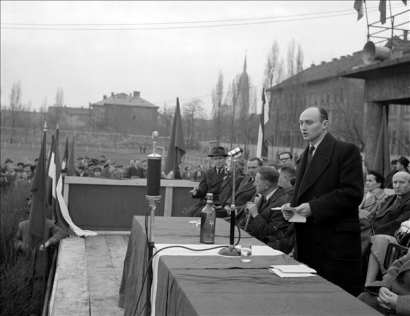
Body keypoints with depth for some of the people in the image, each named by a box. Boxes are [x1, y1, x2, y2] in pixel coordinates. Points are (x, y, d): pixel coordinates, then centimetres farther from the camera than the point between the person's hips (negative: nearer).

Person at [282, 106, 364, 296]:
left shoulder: (346, 151, -7)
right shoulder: (305, 156, 18)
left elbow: (352, 193, -15)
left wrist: (313, 207, -19)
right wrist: (292, 209, 3)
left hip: (336, 243, -7)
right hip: (307, 243, 7)